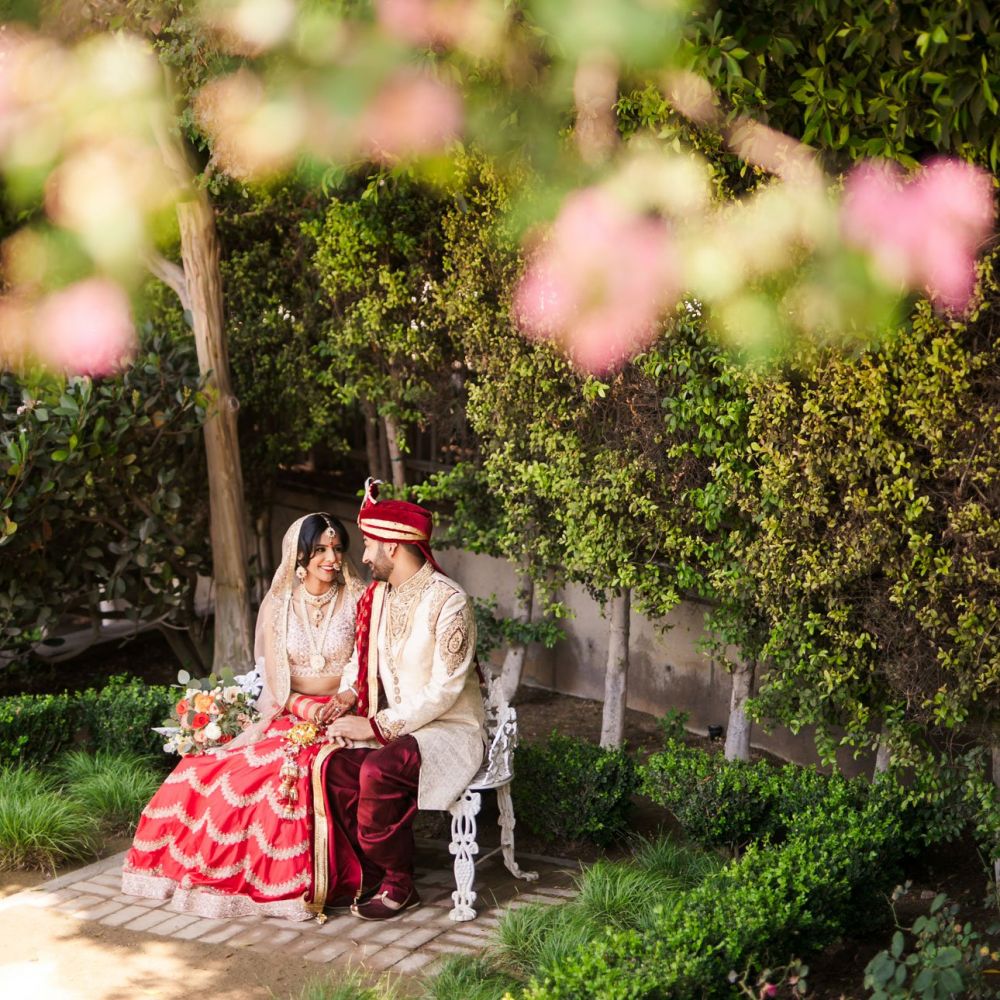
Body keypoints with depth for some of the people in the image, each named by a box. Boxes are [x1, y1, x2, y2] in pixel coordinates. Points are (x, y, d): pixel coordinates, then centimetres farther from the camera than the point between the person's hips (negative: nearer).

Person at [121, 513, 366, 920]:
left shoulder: (358, 600, 2)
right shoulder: (279, 604, 8)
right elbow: (271, 677, 6)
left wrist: (347, 699, -19)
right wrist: (302, 707, -12)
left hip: (344, 714, -3)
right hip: (287, 714, 3)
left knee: (300, 768, -34)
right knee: (219, 766, -20)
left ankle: (293, 882, -22)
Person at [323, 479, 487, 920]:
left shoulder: (448, 600, -16)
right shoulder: (377, 596, 9)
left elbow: (445, 689, -19)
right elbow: (360, 658, 22)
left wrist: (378, 726, -20)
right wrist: (347, 695, -1)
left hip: (449, 730, -7)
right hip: (389, 727, 7)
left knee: (378, 770, -33)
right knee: (335, 766, -22)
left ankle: (397, 884, -13)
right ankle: (373, 875, -6)